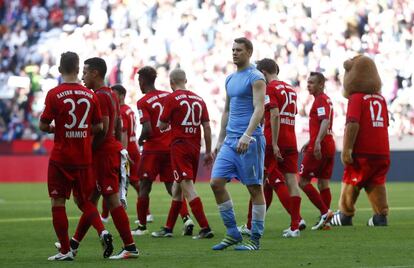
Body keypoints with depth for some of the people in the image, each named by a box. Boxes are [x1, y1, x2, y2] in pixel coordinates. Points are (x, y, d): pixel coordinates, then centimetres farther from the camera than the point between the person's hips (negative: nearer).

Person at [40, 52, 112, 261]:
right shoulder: (90, 95, 1)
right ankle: (102, 231, -5)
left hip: (61, 157, -4)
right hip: (84, 158, 4)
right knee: (83, 200, 18)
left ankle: (65, 250, 4)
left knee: (58, 202, 4)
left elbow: (43, 125, -7)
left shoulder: (54, 94, -10)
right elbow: (98, 127, 5)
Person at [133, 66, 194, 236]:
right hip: (171, 147, 5)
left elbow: (147, 130, -19)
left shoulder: (143, 102, -11)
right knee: (172, 186, 9)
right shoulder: (169, 96, 6)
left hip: (153, 149, -5)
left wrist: (141, 139, 1)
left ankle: (142, 226, 9)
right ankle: (186, 218, -9)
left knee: (144, 186, 6)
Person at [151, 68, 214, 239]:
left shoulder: (171, 98, -7)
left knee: (187, 187, -10)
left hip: (180, 146, -7)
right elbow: (207, 127, 9)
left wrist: (165, 122, 19)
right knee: (177, 188, 16)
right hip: (195, 147, 7)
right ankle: (168, 228, 22)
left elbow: (162, 126, -3)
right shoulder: (198, 99, 10)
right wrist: (208, 152, 13)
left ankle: (205, 228, -19)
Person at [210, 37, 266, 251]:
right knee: (216, 182, -1)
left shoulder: (256, 78, -6)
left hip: (249, 141, -8)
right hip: (230, 141, 8)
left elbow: (259, 109, -16)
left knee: (254, 188, -2)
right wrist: (220, 140, 19)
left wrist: (247, 135, -26)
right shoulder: (230, 79, 18)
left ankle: (255, 239, 4)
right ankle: (232, 233, 6)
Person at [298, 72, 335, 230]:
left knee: (303, 181, -4)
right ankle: (324, 220, 8)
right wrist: (309, 143, 30)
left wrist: (317, 143, -34)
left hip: (319, 148, -9)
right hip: (329, 146, 10)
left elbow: (325, 122, -25)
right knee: (323, 183, 9)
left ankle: (325, 212, -9)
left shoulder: (320, 100, -11)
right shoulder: (326, 100, 19)